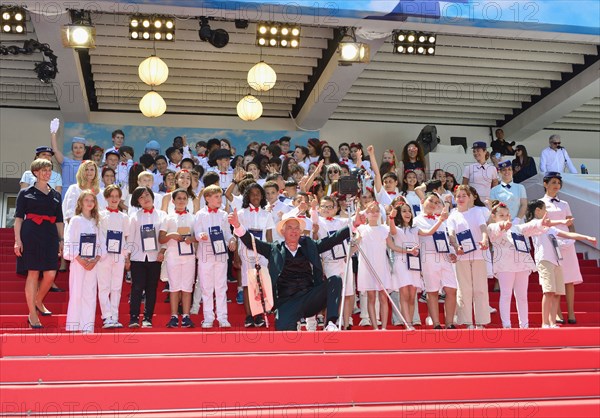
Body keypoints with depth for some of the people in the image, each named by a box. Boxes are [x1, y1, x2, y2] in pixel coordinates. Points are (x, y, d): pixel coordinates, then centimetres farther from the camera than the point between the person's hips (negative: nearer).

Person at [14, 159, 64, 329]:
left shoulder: (55, 195, 15)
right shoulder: (26, 193, 4)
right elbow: (18, 218, 0)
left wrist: (61, 240, 11)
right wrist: (17, 240, -9)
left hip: (50, 236, 4)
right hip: (31, 235, -4)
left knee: (51, 274, -3)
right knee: (33, 273, -3)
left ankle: (38, 302, 26)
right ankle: (32, 314, 5)